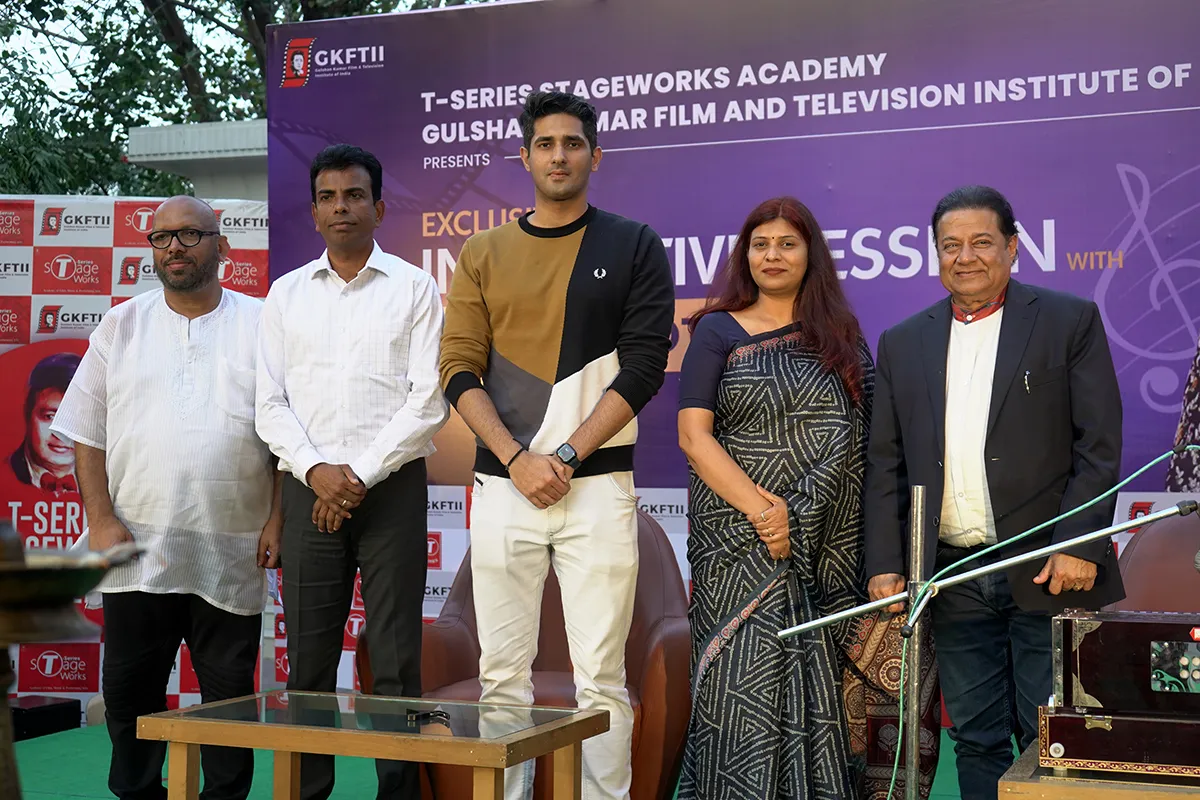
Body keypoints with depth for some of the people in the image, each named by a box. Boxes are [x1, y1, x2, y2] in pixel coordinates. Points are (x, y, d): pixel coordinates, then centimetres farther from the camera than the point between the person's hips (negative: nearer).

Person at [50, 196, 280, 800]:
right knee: (129, 693, 7)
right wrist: (101, 520, -4)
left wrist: (277, 519, -4)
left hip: (232, 556, -1)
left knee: (230, 695, 6)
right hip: (137, 550, 2)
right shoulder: (122, 325, 10)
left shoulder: (261, 326, 6)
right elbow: (87, 433, 7)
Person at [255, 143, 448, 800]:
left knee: (395, 662, -2)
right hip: (309, 488, 3)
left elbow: (429, 402, -4)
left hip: (392, 487, -2)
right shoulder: (286, 295, 13)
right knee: (308, 661, 5)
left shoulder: (415, 290, 5)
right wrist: (316, 470, -9)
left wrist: (361, 474, -10)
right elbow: (271, 405, 7)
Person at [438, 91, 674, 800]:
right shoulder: (484, 254, 11)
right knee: (504, 675, 4)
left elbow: (644, 368, -2)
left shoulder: (634, 247, 6)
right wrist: (518, 460, -8)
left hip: (598, 484, -2)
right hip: (503, 483, 2)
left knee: (601, 676, -2)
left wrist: (565, 457, -9)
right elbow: (460, 371, 5)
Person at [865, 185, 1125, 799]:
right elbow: (885, 465, 9)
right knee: (976, 742, 10)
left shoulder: (1071, 321, 2)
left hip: (1048, 571, -3)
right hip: (954, 580, 3)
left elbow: (1099, 447, -3)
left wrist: (1078, 546, -12)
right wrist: (884, 564, 0)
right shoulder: (901, 344, 11)